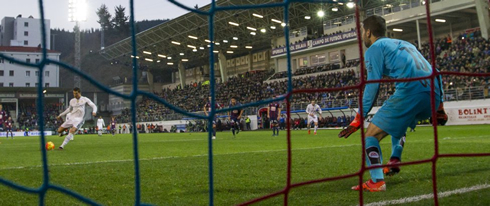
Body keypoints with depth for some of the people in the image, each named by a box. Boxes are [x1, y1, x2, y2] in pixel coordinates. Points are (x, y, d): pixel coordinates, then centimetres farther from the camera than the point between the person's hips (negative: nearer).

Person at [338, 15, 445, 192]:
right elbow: (433, 72, 30)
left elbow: (372, 86, 0)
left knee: (371, 135, -1)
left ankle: (377, 181, -14)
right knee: (399, 122, 36)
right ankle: (395, 160, 25)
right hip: (432, 96, 8)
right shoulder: (404, 44, 32)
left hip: (409, 94, -8)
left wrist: (359, 119, 3)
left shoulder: (374, 48, 10)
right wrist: (439, 106, 31)